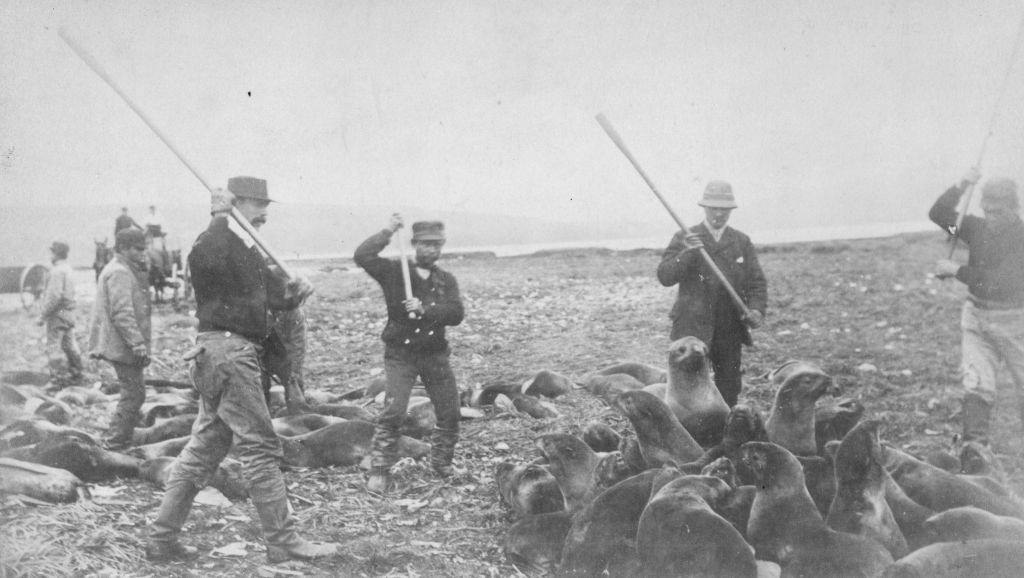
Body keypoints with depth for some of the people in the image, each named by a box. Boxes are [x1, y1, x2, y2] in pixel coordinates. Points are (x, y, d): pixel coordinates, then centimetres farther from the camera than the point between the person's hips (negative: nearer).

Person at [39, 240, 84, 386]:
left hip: (57, 313, -9)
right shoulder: (68, 269, 13)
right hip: (69, 313, 9)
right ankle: (75, 374, 22)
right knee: (70, 344, 16)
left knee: (53, 347, -5)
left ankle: (58, 380, -4)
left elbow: (54, 296, -23)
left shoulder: (57, 271, -17)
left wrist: (43, 315, -17)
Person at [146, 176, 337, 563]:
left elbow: (272, 293, 17)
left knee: (203, 450, 12)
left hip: (240, 353, 10)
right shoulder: (211, 244, -9)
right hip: (227, 350, -10)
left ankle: (162, 539, 18)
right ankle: (282, 542, 0)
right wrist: (221, 218, -22)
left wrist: (292, 293, -4)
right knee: (260, 447, -6)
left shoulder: (248, 250, 21)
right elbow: (211, 261, -31)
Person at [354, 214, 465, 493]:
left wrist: (425, 310, -23)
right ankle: (379, 470, -5)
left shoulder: (447, 280, 7)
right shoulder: (394, 271, -3)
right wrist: (387, 232, -18)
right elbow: (362, 256, -19)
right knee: (393, 412, -16)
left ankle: (442, 463, 28)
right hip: (400, 353, -4)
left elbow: (456, 313, -9)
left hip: (435, 354, 4)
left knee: (450, 413, 6)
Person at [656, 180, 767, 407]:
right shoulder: (684, 239, 3)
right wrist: (687, 253, -24)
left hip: (730, 331, 3)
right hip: (692, 328, -3)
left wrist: (756, 309, -13)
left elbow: (757, 282, 6)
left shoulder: (742, 242, 12)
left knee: (729, 389, 9)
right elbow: (665, 277, -8)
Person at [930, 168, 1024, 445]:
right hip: (976, 317, 4)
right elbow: (938, 214, -1)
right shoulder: (979, 228, 3)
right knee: (975, 386, -3)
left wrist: (957, 271, -17)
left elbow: (1000, 282, -22)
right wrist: (961, 186, -13)